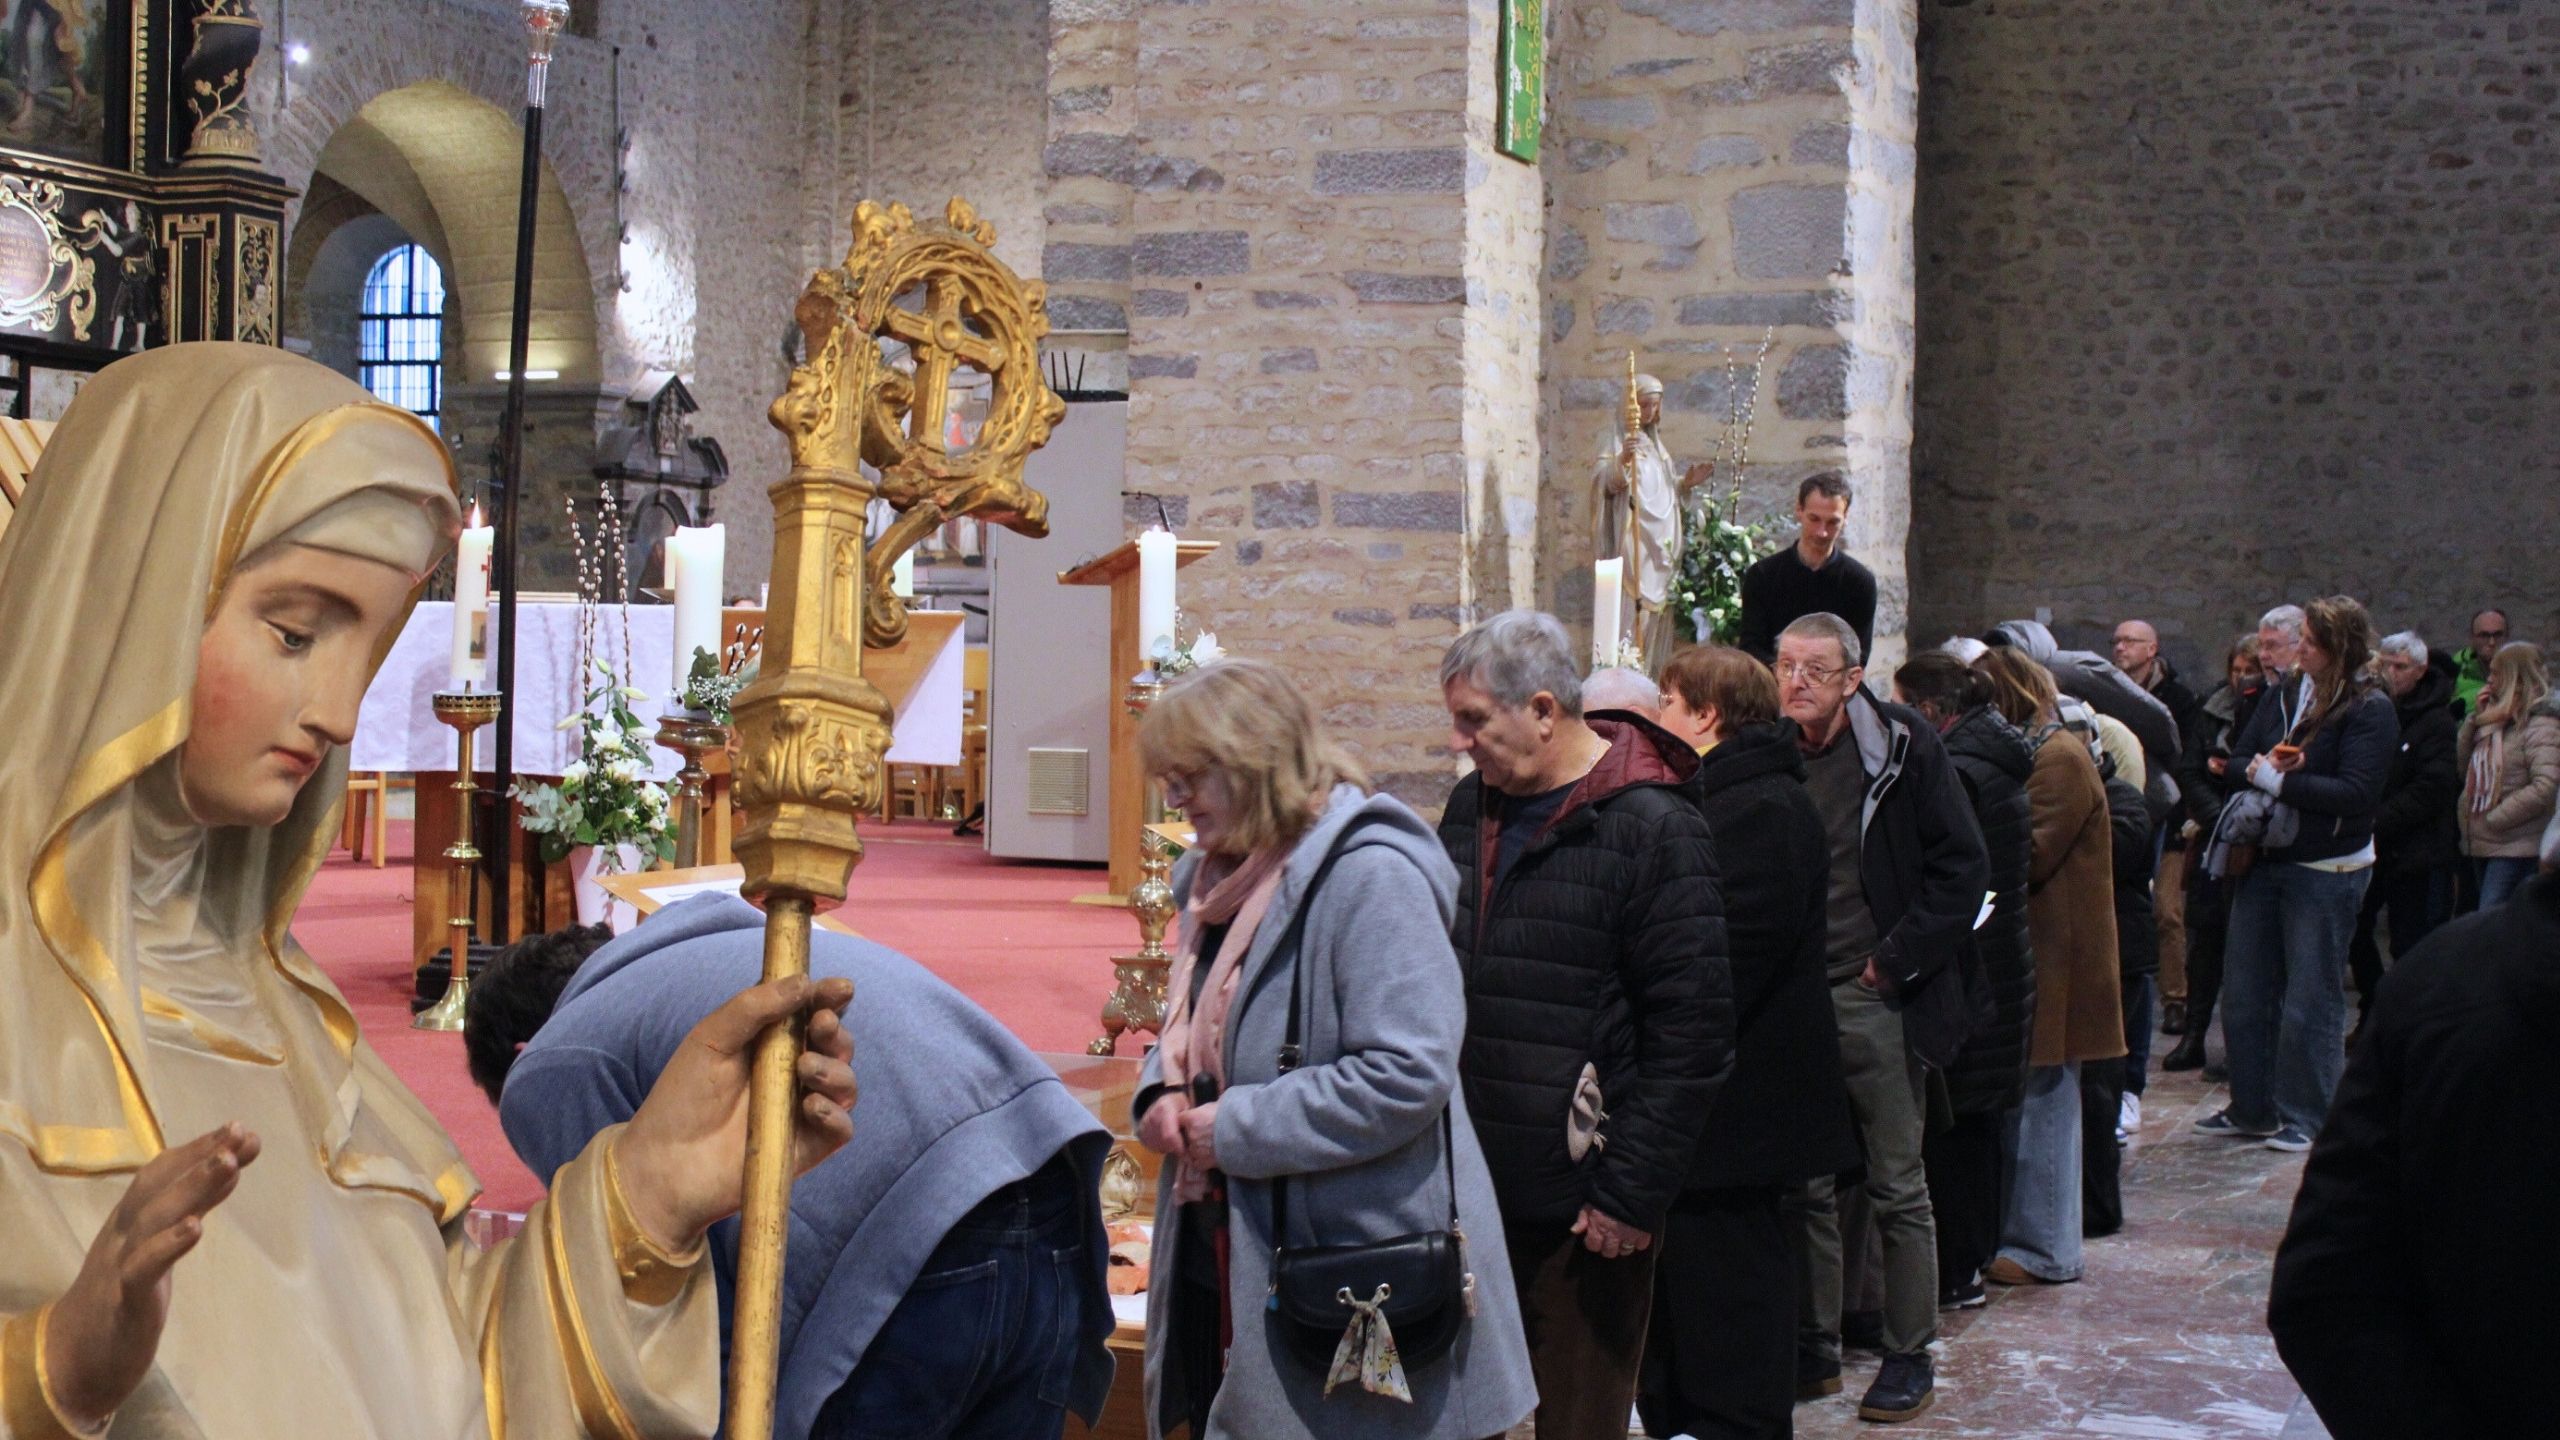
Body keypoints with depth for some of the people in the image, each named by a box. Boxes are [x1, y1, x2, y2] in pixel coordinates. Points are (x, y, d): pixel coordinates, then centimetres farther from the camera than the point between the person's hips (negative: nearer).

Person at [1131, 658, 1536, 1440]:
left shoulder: (1369, 875, -17)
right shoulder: (1218, 880, 12)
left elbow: (1408, 1076, -25)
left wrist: (1236, 1131, -19)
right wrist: (1165, 1090, 1)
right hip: (1225, 1265, 9)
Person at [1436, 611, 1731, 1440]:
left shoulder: (1655, 831, -13)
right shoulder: (1472, 807, 9)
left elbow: (1690, 1035, -15)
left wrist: (1632, 1193, -15)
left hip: (1580, 1212, -6)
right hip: (1465, 1188, 6)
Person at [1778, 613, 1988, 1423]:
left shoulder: (1901, 747, -6)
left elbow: (1962, 866, -6)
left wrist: (1898, 960, -9)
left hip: (1877, 1000, -4)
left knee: (1897, 1188, 4)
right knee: (1804, 1184, 9)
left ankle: (1910, 1357, 14)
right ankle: (1816, 1347, 21)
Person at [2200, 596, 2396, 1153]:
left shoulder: (2370, 711, -12)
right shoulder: (2285, 693, 6)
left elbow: (2354, 792, -22)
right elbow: (2238, 759, 7)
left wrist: (2277, 780, -19)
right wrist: (2262, 768, -14)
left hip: (2326, 872, -6)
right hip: (2263, 861, 7)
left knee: (2311, 1001, 1)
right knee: (2245, 993, 11)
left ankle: (2305, 1117, 12)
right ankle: (2251, 1109, 23)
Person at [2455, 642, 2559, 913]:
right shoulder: (2496, 719, 14)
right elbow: (2463, 763, 13)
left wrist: (2494, 819, -16)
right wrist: (2475, 717, 5)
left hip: (2514, 850, -9)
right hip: (2481, 846, 9)